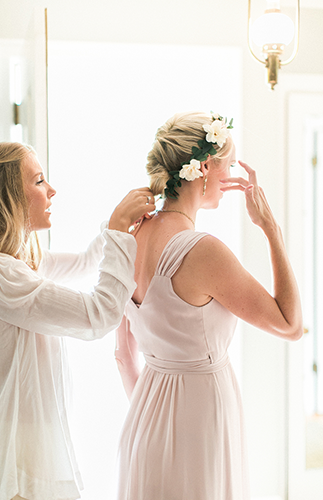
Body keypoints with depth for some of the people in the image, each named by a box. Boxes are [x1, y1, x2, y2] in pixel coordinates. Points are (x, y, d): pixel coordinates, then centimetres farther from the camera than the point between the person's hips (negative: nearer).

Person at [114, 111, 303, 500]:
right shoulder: (203, 251, -23)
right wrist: (270, 227, -10)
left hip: (145, 423, 8)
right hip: (199, 420, -8)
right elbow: (290, 324, -13)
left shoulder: (132, 239, 0)